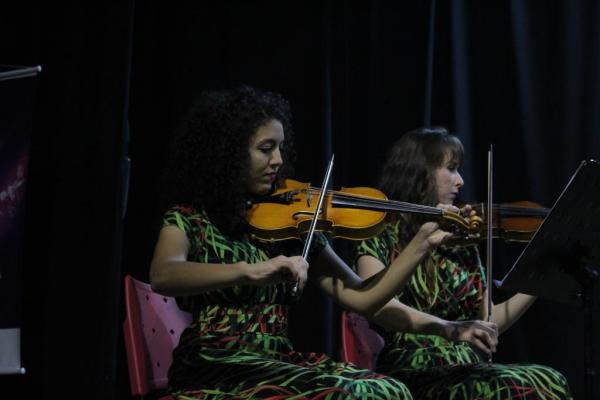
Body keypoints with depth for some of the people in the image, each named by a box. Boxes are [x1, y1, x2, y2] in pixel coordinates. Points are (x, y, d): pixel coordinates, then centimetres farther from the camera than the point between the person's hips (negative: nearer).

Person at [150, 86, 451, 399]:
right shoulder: (189, 218, -1)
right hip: (214, 366, -5)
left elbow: (361, 299, 6)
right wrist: (250, 271, -38)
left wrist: (421, 244, -4)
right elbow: (162, 276, -25)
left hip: (278, 361, 5)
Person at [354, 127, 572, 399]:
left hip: (469, 370, 6)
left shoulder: (462, 241, 17)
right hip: (413, 371, -6)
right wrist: (449, 329, -35)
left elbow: (489, 322, 15)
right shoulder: (381, 236, -1)